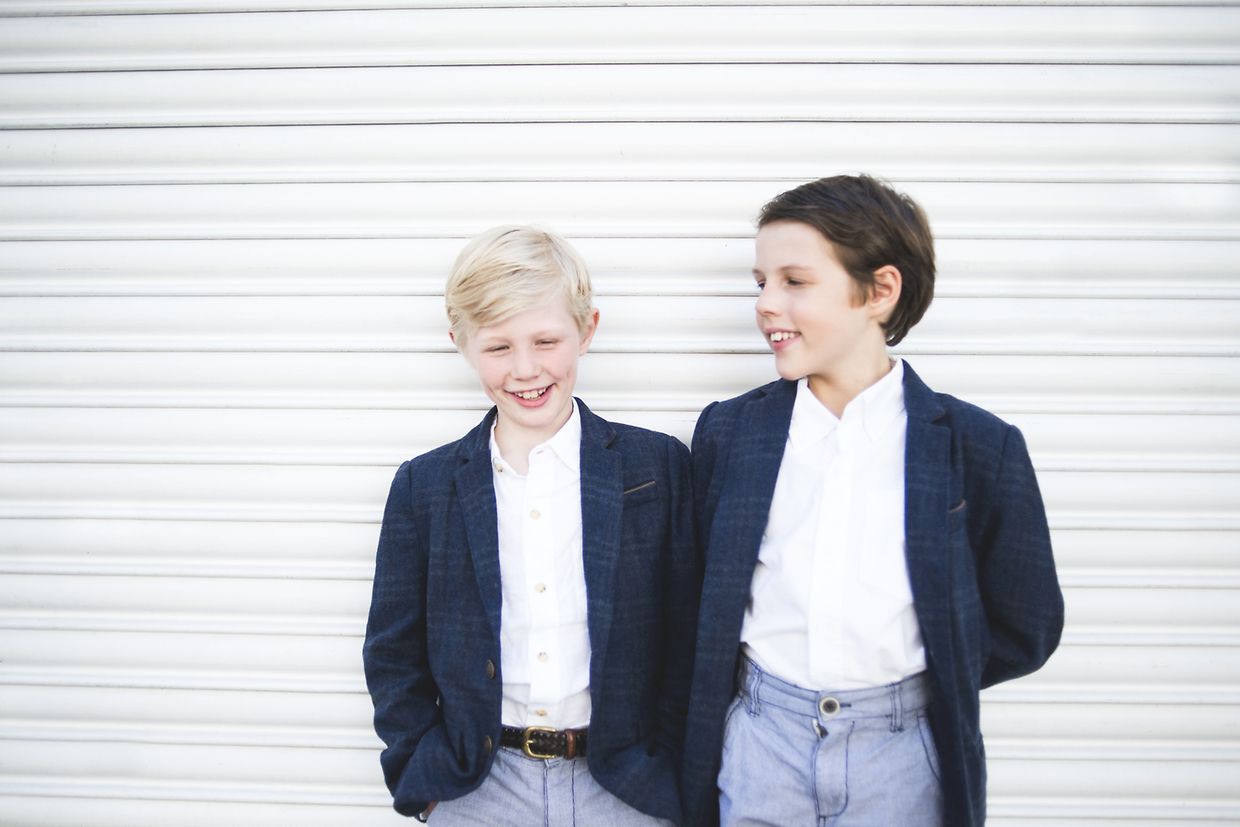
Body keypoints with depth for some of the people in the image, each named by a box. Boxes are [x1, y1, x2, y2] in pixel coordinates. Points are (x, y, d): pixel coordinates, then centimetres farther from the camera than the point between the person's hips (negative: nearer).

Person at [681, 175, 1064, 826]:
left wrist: (911, 685, -2)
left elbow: (1025, 630, 2)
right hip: (758, 746, 2)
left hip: (902, 752, -1)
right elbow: (701, 603, 8)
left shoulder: (979, 448, -6)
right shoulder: (727, 432, -1)